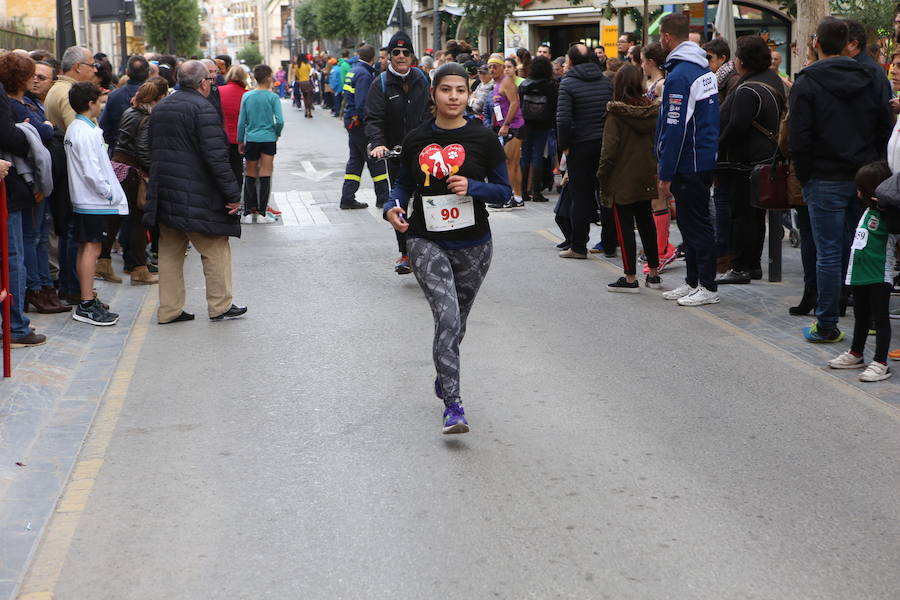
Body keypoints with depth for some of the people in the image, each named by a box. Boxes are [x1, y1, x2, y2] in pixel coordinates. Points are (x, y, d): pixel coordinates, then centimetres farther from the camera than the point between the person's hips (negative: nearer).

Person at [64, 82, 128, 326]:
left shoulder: (73, 129, 13)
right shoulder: (86, 132, -18)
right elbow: (91, 171, -22)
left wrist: (109, 190, 14)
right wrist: (110, 193, -13)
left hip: (82, 199, 10)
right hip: (95, 202, -10)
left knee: (86, 248, 14)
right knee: (92, 248, -8)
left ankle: (87, 300, 21)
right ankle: (86, 305, -8)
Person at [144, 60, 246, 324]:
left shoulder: (160, 108, 13)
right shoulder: (203, 109, -14)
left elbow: (153, 151, 20)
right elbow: (216, 157, -20)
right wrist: (232, 194, -15)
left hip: (164, 194, 8)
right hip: (196, 198, -8)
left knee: (170, 253, 11)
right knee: (216, 250, 4)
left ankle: (169, 310, 14)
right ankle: (220, 307, 9)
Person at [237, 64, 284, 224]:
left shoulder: (246, 96, 1)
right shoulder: (273, 97, -7)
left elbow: (241, 121, 2)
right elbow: (280, 121, -13)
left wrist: (240, 141, 10)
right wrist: (277, 133, 6)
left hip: (251, 139, 2)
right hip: (268, 139, -2)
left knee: (250, 175, 11)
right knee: (265, 175, 1)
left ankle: (249, 212, 7)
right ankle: (262, 213, 1)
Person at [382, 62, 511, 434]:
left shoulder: (483, 138, -2)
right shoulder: (417, 140, 2)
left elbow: (504, 189, 1)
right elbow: (404, 185, 12)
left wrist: (472, 187, -17)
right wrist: (393, 208, -8)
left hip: (473, 245, 1)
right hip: (427, 242, -1)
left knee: (456, 322, 15)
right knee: (447, 317, -18)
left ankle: (444, 377, 44)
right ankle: (453, 405, -17)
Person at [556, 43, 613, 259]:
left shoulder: (568, 83, -10)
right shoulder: (606, 81, 6)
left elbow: (563, 119, -19)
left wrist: (564, 145, -8)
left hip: (580, 145, -4)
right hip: (606, 144, 4)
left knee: (581, 196, 1)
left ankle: (578, 246, 3)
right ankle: (610, 243, 17)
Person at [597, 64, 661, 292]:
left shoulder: (616, 113, -14)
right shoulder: (653, 110, 1)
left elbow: (609, 148, -15)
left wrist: (602, 174, -6)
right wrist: (656, 168, 13)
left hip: (623, 178, -5)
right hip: (646, 176, 5)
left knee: (625, 225, 0)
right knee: (646, 221, 15)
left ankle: (630, 278, 0)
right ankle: (654, 274, 20)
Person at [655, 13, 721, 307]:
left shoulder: (679, 76, -18)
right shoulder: (705, 70, 11)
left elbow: (675, 129, -20)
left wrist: (665, 175, -16)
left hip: (689, 164, -9)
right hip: (706, 159, 9)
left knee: (696, 225, -3)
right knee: (691, 223, 16)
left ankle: (708, 287, 3)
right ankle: (693, 282, 23)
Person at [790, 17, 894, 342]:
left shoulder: (806, 84, -8)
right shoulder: (866, 79, 7)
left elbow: (800, 140, -11)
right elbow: (886, 128, 8)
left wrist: (804, 179, 0)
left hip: (826, 181, -5)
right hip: (864, 178, 5)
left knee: (829, 253, -1)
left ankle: (827, 326, 3)